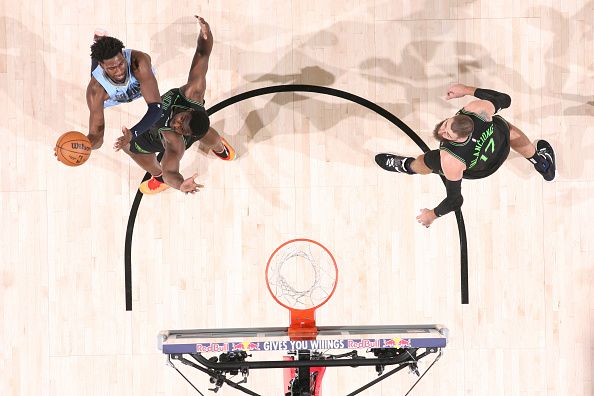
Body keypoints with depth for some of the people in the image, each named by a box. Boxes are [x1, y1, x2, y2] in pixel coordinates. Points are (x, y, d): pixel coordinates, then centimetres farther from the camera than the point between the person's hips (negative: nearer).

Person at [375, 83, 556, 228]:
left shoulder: (450, 161, -48)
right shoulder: (478, 108, -42)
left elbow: (454, 201, -33)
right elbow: (504, 99, -19)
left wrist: (432, 214, -13)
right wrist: (468, 90, -12)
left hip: (481, 169, -2)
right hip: (501, 136, 2)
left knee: (424, 162, 19)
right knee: (508, 129, 40)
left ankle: (407, 166, 57)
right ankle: (541, 162, 60)